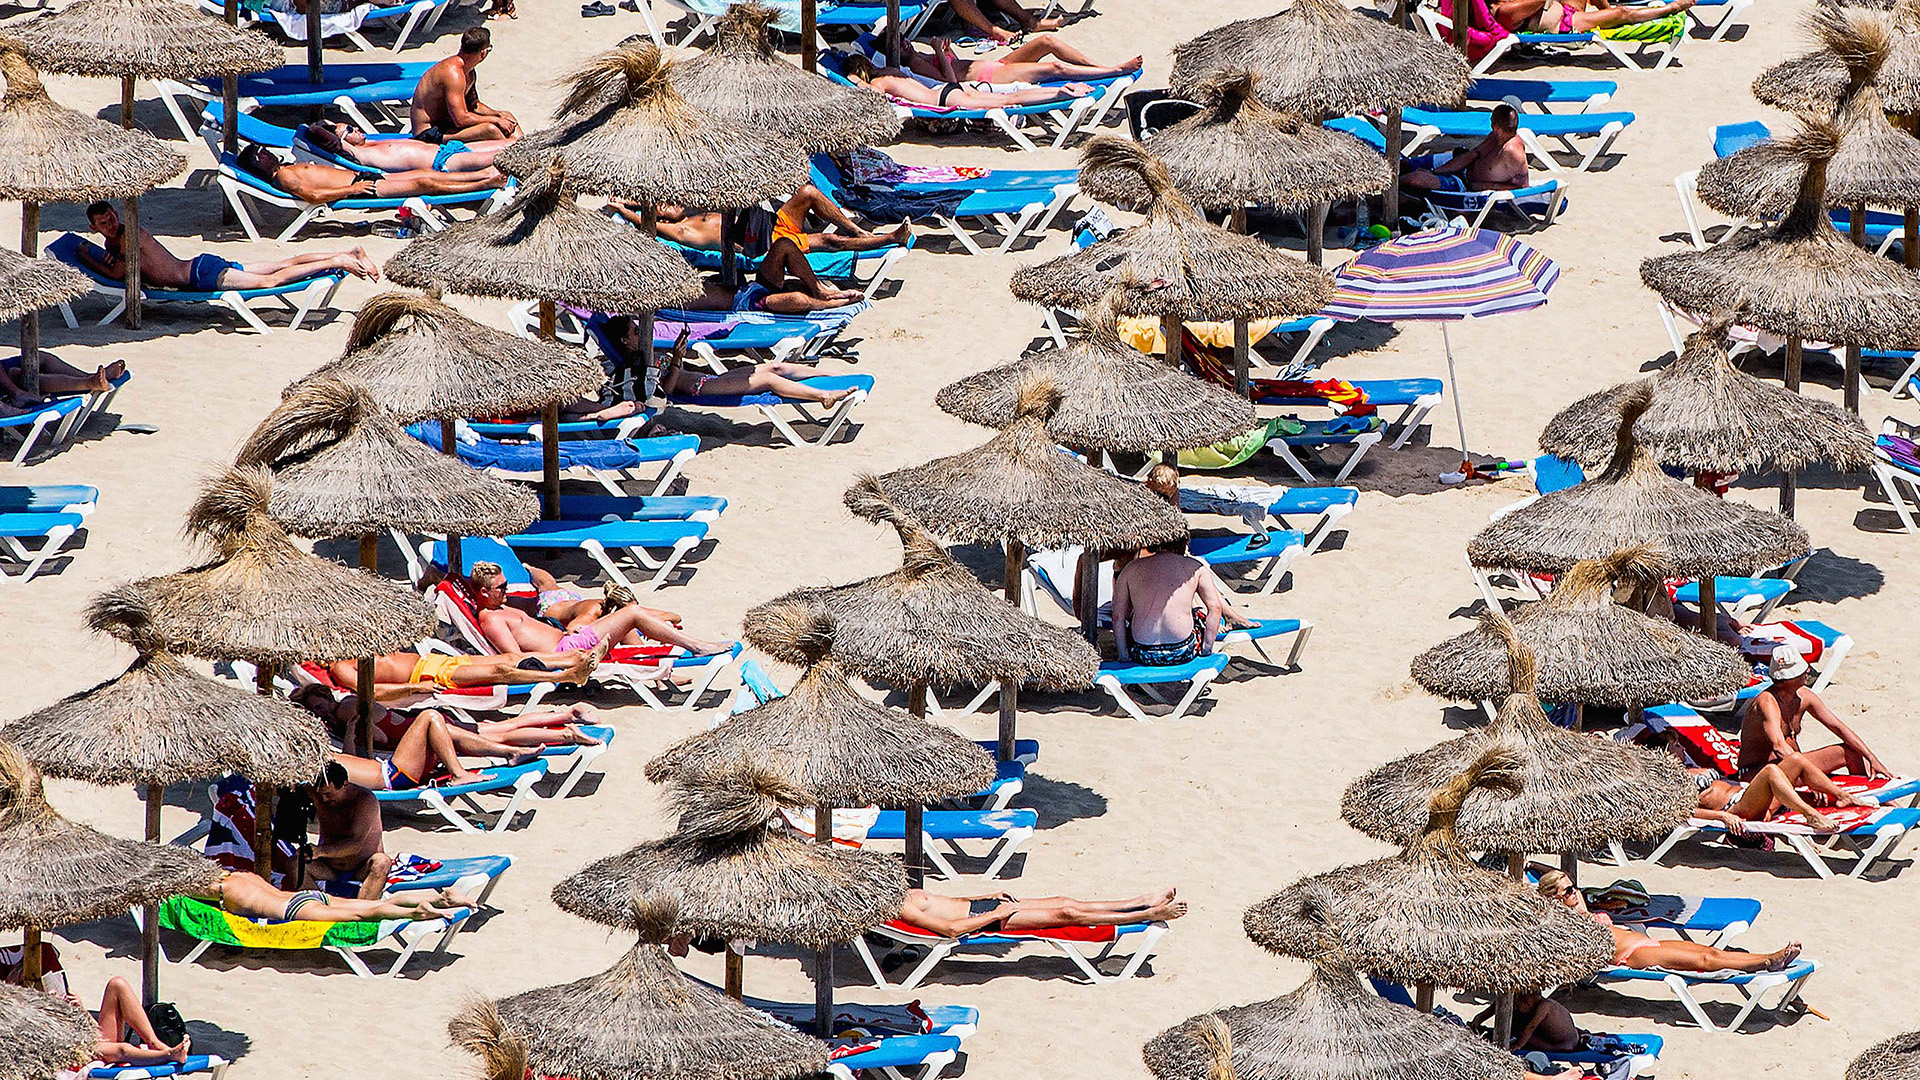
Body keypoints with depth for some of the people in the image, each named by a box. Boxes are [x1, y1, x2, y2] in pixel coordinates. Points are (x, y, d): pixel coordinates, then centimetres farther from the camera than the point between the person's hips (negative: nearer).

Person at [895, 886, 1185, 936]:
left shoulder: (907, 893, 13)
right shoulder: (903, 908, -18)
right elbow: (951, 928, -26)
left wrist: (993, 895, 16)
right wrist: (998, 913, -21)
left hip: (981, 904, 10)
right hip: (985, 918, -10)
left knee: (1067, 903, 5)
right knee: (1066, 914, -11)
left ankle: (1144, 903, 9)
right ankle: (1150, 914, -8)